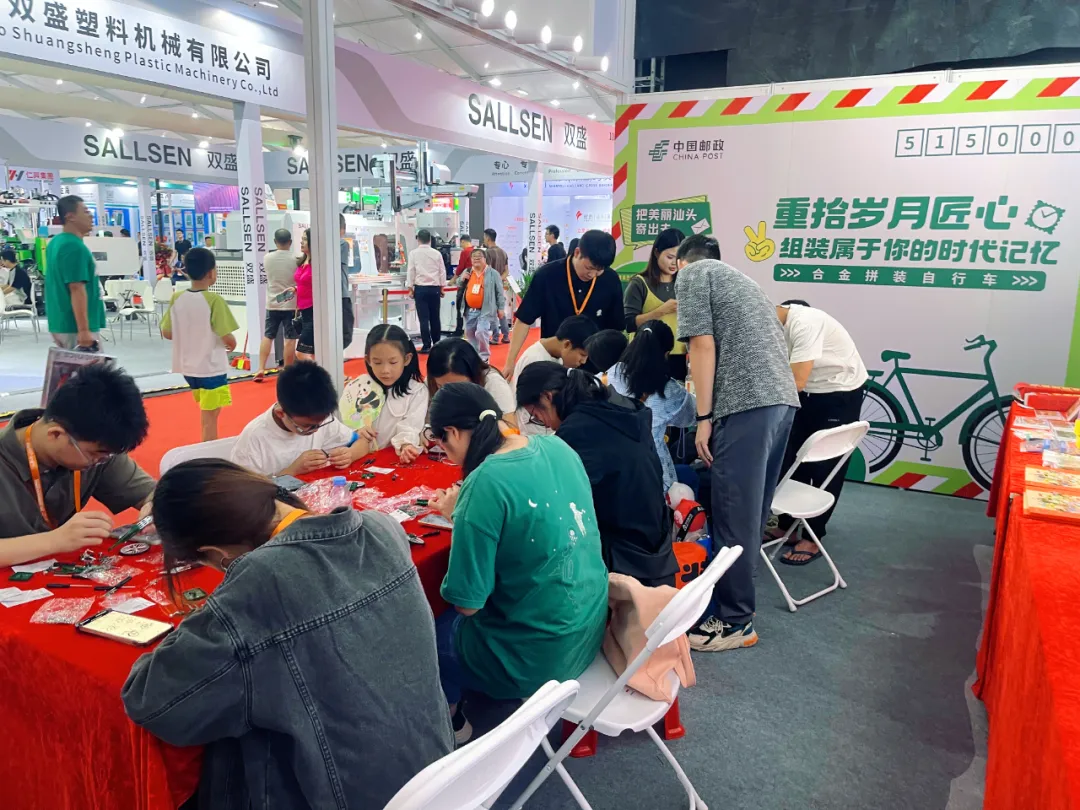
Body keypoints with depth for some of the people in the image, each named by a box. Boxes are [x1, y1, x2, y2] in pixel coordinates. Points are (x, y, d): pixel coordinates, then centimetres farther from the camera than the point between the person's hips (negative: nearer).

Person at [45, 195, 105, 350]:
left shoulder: (55, 243, 13)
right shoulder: (75, 247, -17)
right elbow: (77, 290, -23)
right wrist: (84, 331, -25)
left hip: (61, 323, 10)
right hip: (75, 327, -10)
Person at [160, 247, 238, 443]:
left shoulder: (176, 298, -2)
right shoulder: (214, 300, -18)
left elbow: (166, 333, 5)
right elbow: (229, 339, -20)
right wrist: (232, 344, 2)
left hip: (188, 367, 6)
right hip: (212, 368, -6)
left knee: (206, 411, 24)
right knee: (210, 417, 2)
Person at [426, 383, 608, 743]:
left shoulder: (485, 483, -27)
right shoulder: (556, 446, -3)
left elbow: (466, 602, -21)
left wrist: (460, 516, -9)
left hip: (539, 654, -7)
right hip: (588, 628, 7)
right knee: (451, 619, 27)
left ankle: (450, 721, 39)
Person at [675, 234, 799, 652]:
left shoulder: (691, 274, 7)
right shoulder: (737, 277, 31)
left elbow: (703, 344, -6)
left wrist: (704, 417, -6)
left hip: (746, 403, -9)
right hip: (782, 397, 9)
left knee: (733, 516, -2)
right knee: (751, 512, 15)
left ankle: (735, 621, 6)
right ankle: (733, 598, 26)